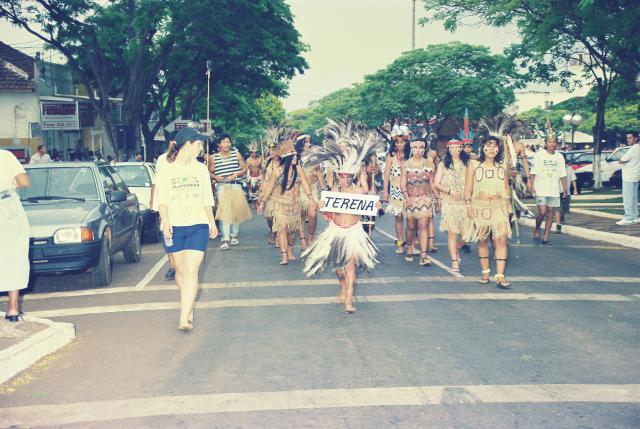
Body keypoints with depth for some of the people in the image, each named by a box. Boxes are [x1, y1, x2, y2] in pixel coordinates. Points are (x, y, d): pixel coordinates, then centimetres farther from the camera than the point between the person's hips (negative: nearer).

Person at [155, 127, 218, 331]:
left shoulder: (201, 169, 9)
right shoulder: (166, 171, 0)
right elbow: (162, 199, -4)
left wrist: (212, 223, 21)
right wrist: (165, 221, -18)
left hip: (198, 226, 1)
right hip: (174, 227, -1)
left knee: (191, 271, -11)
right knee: (180, 270, 10)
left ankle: (184, 319, -17)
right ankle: (188, 306, 32)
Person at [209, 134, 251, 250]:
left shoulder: (236, 154, 6)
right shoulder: (214, 157, 5)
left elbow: (244, 168, 7)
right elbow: (210, 172, 13)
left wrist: (236, 175, -10)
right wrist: (216, 177, -8)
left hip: (236, 186, 2)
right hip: (222, 187, -1)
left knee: (237, 210, 5)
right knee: (224, 212, -11)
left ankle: (234, 235, 24)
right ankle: (225, 239, -13)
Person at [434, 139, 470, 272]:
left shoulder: (467, 164, 9)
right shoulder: (443, 165, 7)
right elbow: (436, 184, 3)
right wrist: (449, 191, -11)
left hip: (465, 202, 1)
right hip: (449, 203, -1)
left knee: (467, 233, -4)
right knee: (452, 232, -3)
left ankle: (457, 248, 28)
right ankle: (454, 261, 8)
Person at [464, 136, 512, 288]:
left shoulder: (502, 167, 13)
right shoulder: (474, 164, 5)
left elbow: (507, 188, 19)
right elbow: (468, 187, 2)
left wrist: (507, 202, 6)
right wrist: (468, 204, -8)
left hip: (499, 207, 1)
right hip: (480, 207, -1)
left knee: (501, 239, -11)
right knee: (482, 240, 4)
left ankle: (500, 276, -12)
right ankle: (485, 273, 15)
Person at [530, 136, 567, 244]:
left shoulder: (559, 157, 10)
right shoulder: (539, 155, 0)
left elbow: (562, 174, 13)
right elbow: (533, 172, -1)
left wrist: (564, 187, 5)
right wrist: (532, 186, -8)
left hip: (554, 190, 4)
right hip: (541, 190, -4)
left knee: (551, 213, 3)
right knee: (542, 212, -14)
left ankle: (545, 238, 8)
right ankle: (537, 229, 14)